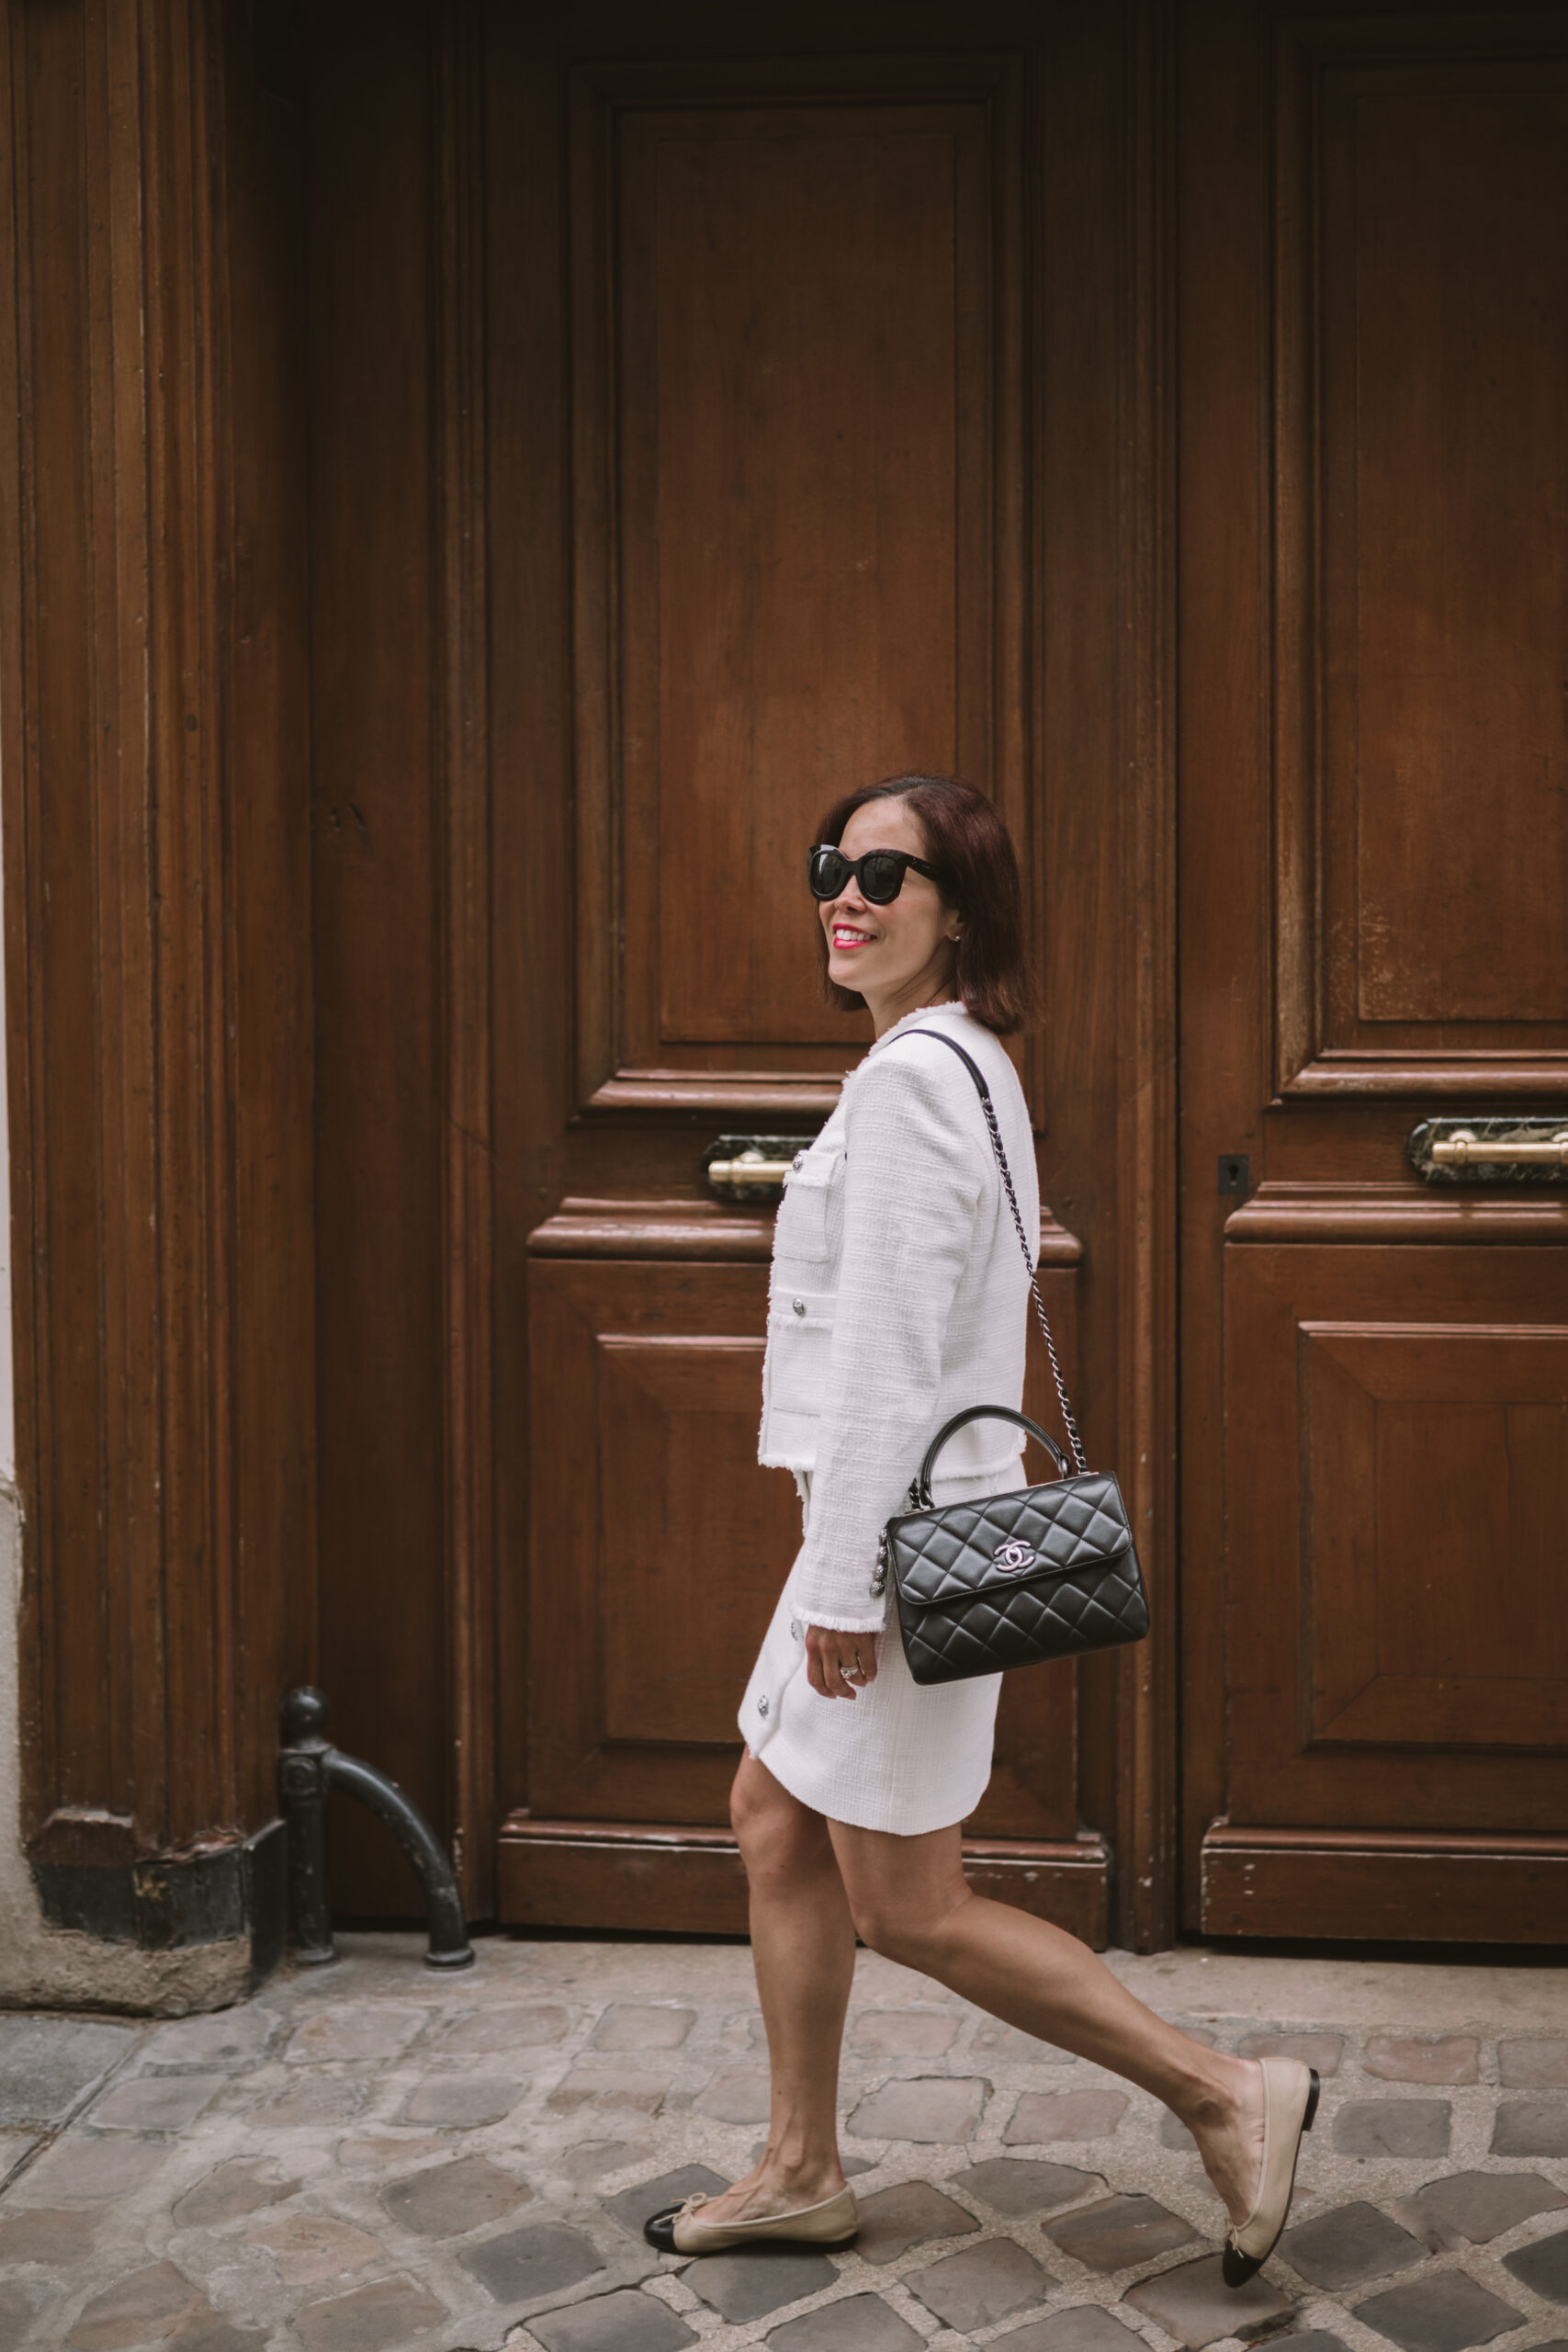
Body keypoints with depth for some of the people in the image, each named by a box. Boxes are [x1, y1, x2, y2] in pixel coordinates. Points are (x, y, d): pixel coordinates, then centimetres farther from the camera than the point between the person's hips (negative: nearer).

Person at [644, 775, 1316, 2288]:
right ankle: (802, 2173, 27)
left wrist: (845, 1585, -21)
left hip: (907, 1528, -10)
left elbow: (887, 1352, -23)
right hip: (904, 1515, 10)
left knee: (906, 1909, -1)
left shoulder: (912, 1075, -19)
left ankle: (1225, 2095, 7)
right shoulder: (968, 1064, 13)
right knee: (776, 1824, 16)